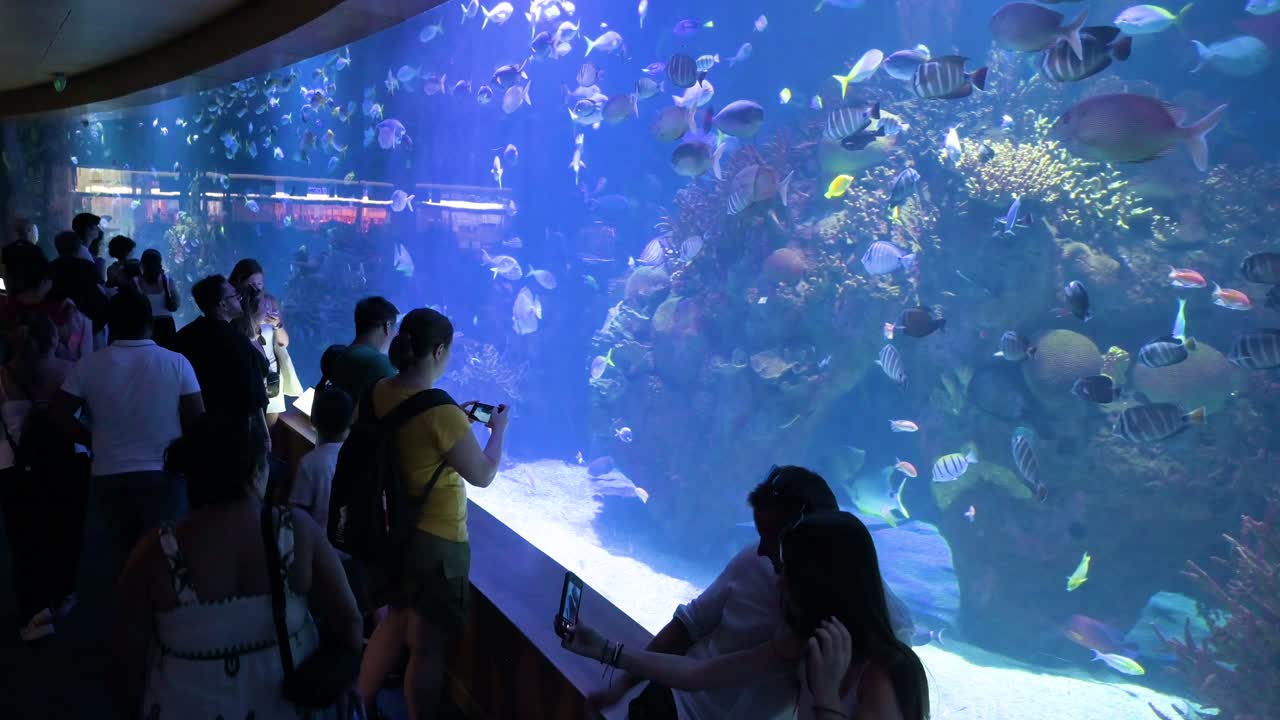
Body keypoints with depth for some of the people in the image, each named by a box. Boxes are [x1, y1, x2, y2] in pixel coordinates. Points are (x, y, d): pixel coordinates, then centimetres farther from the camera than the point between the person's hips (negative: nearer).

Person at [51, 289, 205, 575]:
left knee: (122, 552, 18)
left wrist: (94, 440, 9)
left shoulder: (89, 365, -6)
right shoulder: (177, 363, -10)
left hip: (110, 475, 2)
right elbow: (196, 420, -9)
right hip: (164, 473, -1)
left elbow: (58, 415, -4)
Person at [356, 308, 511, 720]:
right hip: (436, 540, -8)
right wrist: (498, 428, 0)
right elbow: (483, 476, -15)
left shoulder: (378, 393, -5)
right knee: (427, 646, 11)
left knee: (397, 619, 28)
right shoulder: (441, 412, -27)